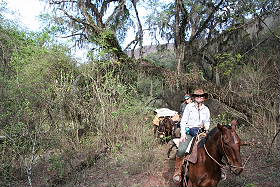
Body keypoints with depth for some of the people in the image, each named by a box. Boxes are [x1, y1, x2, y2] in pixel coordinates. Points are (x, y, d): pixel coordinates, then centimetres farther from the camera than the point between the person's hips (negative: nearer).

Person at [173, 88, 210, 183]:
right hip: (189, 130, -3)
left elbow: (207, 122, 22)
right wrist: (183, 133, -10)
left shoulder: (206, 109, 13)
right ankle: (177, 172, -10)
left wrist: (206, 129, 0)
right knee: (181, 150, -26)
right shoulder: (189, 106, 3)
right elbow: (183, 120, 1)